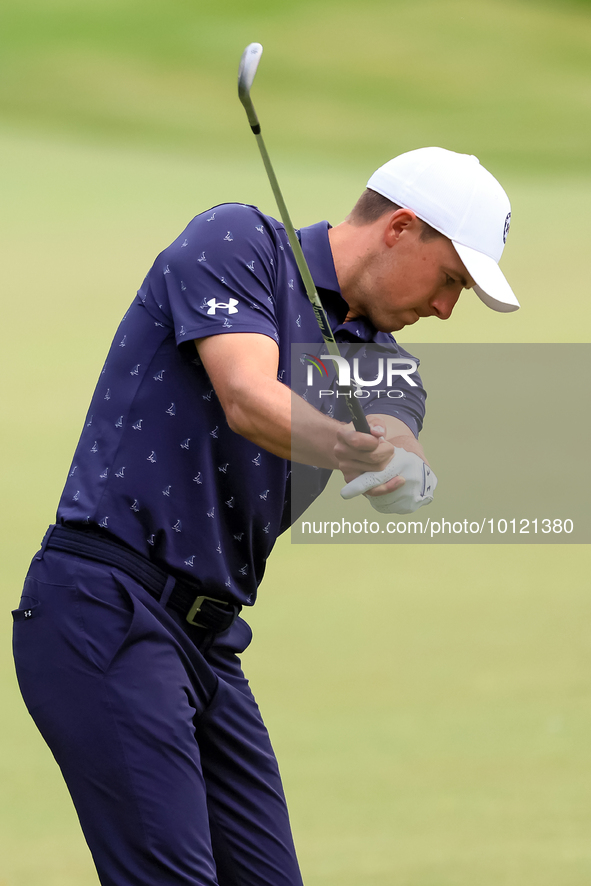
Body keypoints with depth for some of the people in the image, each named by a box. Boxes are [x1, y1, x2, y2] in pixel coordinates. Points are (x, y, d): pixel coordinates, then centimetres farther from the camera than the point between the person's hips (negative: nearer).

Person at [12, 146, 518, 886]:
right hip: (103, 609, -8)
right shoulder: (234, 241, -4)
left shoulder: (379, 361, 15)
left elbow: (394, 442, -8)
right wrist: (345, 445, -40)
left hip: (208, 637, 8)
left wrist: (389, 461, -32)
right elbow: (249, 398, -21)